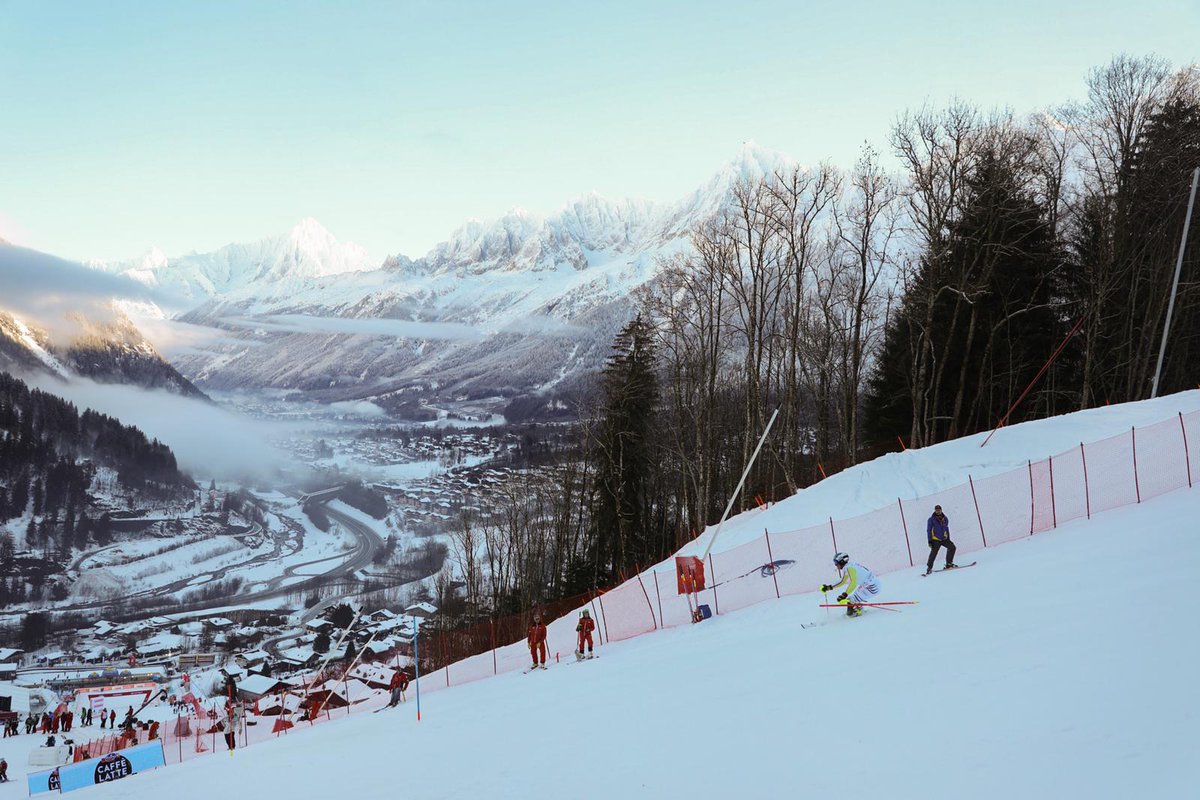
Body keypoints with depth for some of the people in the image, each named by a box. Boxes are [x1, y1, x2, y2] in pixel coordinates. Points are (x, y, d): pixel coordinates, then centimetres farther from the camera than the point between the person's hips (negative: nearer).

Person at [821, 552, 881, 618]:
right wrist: (829, 587, 17)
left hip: (872, 588, -10)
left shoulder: (849, 567, -18)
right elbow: (842, 582, 22)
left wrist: (844, 595, -36)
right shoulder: (848, 567, 11)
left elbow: (853, 582, -31)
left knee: (851, 601, -13)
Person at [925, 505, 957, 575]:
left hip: (944, 539, 4)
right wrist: (930, 541, -9)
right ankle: (929, 568, -1)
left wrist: (948, 539, 19)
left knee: (952, 547, -11)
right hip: (936, 540, -4)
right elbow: (928, 530, -3)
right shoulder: (931, 519, -4)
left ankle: (949, 564, 0)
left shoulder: (945, 518, 9)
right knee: (933, 554, -11)